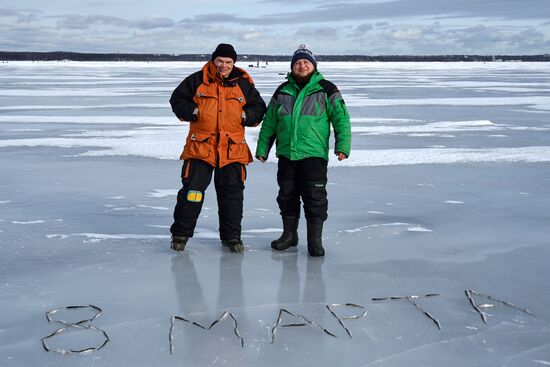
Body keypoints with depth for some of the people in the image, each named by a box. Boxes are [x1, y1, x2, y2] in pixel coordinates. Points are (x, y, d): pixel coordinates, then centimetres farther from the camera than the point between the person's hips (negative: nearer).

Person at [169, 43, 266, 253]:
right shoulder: (197, 80, 2)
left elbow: (259, 107, 15)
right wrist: (191, 111, -6)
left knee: (232, 193, 7)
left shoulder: (243, 85, 6)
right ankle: (180, 233, 11)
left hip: (233, 149, 2)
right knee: (192, 190, -2)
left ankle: (231, 236, 20)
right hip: (200, 146, -2)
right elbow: (177, 99, 10)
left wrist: (247, 116, -3)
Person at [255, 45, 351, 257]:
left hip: (314, 154, -4)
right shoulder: (282, 92, 12)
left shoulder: (326, 90, 2)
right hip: (286, 154, 4)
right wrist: (262, 149, 15)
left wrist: (342, 146, -10)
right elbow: (269, 123, 17)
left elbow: (341, 118, -1)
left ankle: (315, 240, 6)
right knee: (287, 196, 11)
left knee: (315, 197, -3)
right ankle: (289, 234, 26)